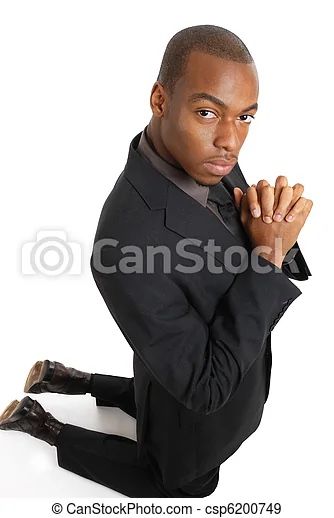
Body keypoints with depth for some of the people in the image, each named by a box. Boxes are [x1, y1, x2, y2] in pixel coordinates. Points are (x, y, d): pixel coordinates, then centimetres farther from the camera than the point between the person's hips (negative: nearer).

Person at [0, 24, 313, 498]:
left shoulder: (210, 163, -18)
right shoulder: (128, 243, -42)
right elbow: (207, 385, -33)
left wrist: (276, 233, -31)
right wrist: (267, 255, -37)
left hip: (221, 365, 7)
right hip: (192, 405, -6)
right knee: (180, 481, 27)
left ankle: (70, 379, 40)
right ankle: (42, 423, 31)